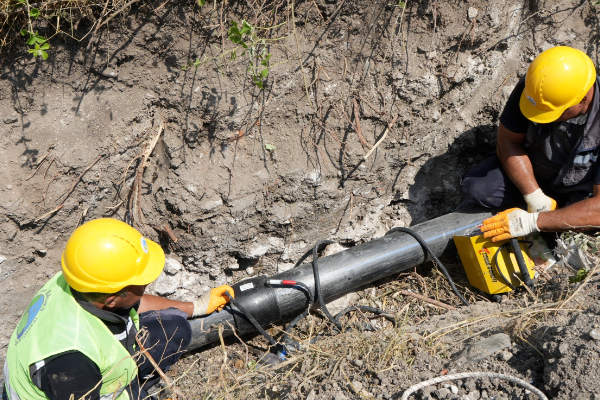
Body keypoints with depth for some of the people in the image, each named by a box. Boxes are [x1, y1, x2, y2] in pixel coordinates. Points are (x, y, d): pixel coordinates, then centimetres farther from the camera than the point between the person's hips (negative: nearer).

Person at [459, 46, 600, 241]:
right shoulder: (532, 87, -26)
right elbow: (508, 141, -13)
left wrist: (533, 222, -39)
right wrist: (535, 197, -24)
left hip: (581, 189, -3)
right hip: (531, 169, 3)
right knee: (472, 186, -19)